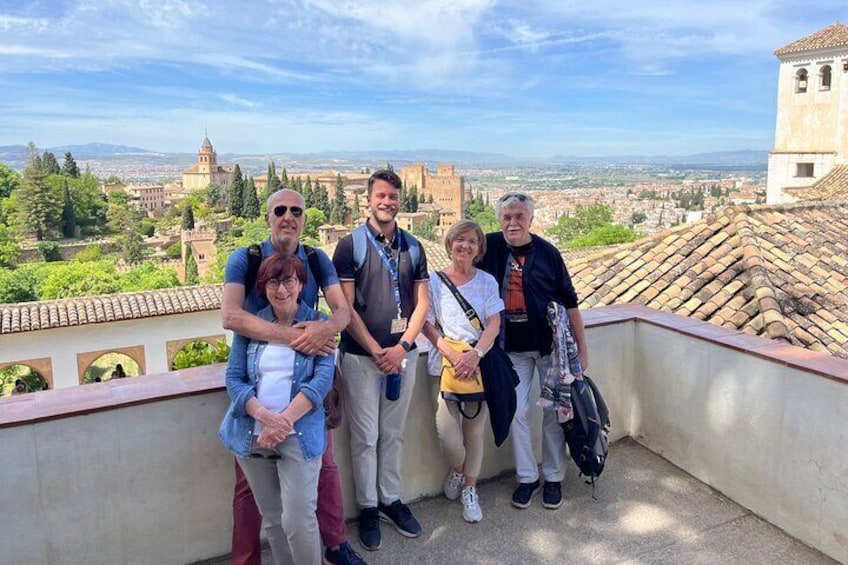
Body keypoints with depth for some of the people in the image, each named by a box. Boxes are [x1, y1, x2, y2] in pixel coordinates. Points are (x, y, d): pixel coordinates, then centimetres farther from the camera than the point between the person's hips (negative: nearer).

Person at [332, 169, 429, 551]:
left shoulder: (413, 247, 7)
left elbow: (421, 303, 6)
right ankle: (368, 507, 22)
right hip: (361, 356, -3)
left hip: (402, 354, 4)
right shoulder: (350, 245, -5)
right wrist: (376, 351, -12)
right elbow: (345, 307, -9)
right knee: (365, 437, 6)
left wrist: (401, 347, -7)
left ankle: (391, 499, 31)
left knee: (393, 433, 15)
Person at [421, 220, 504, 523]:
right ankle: (457, 468, 24)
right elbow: (427, 325, -2)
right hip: (445, 362, -1)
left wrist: (475, 353, -18)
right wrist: (453, 355, -15)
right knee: (446, 430, -10)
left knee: (475, 429, 5)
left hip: (480, 362, 1)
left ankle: (470, 489, 25)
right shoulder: (434, 281, 1)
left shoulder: (487, 281, 6)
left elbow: (494, 324, -1)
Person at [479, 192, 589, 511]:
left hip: (551, 344, -1)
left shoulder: (547, 252, -6)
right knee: (515, 412, 1)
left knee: (554, 412, 5)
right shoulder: (490, 246, -3)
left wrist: (582, 347, -1)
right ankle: (527, 477, 20)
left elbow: (569, 302, -1)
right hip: (512, 348, 1)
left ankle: (553, 478, 23)